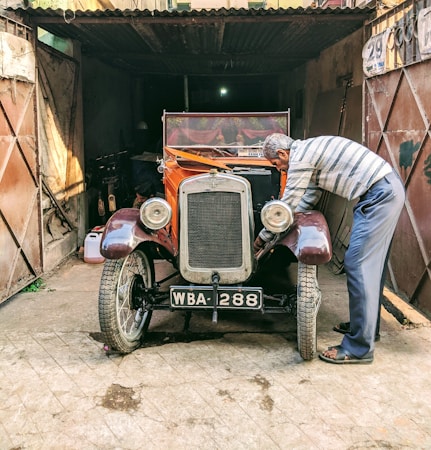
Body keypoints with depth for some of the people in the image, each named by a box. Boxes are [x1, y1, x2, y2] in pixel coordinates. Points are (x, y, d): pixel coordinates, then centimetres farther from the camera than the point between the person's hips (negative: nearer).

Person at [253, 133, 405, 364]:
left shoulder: (299, 158, -10)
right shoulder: (309, 150, 20)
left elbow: (287, 206, -6)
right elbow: (309, 198, 25)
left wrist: (263, 237, 6)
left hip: (379, 194, -11)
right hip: (390, 188, 11)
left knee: (358, 265, -10)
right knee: (371, 263, 18)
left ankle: (359, 349, -5)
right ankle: (367, 325, 32)